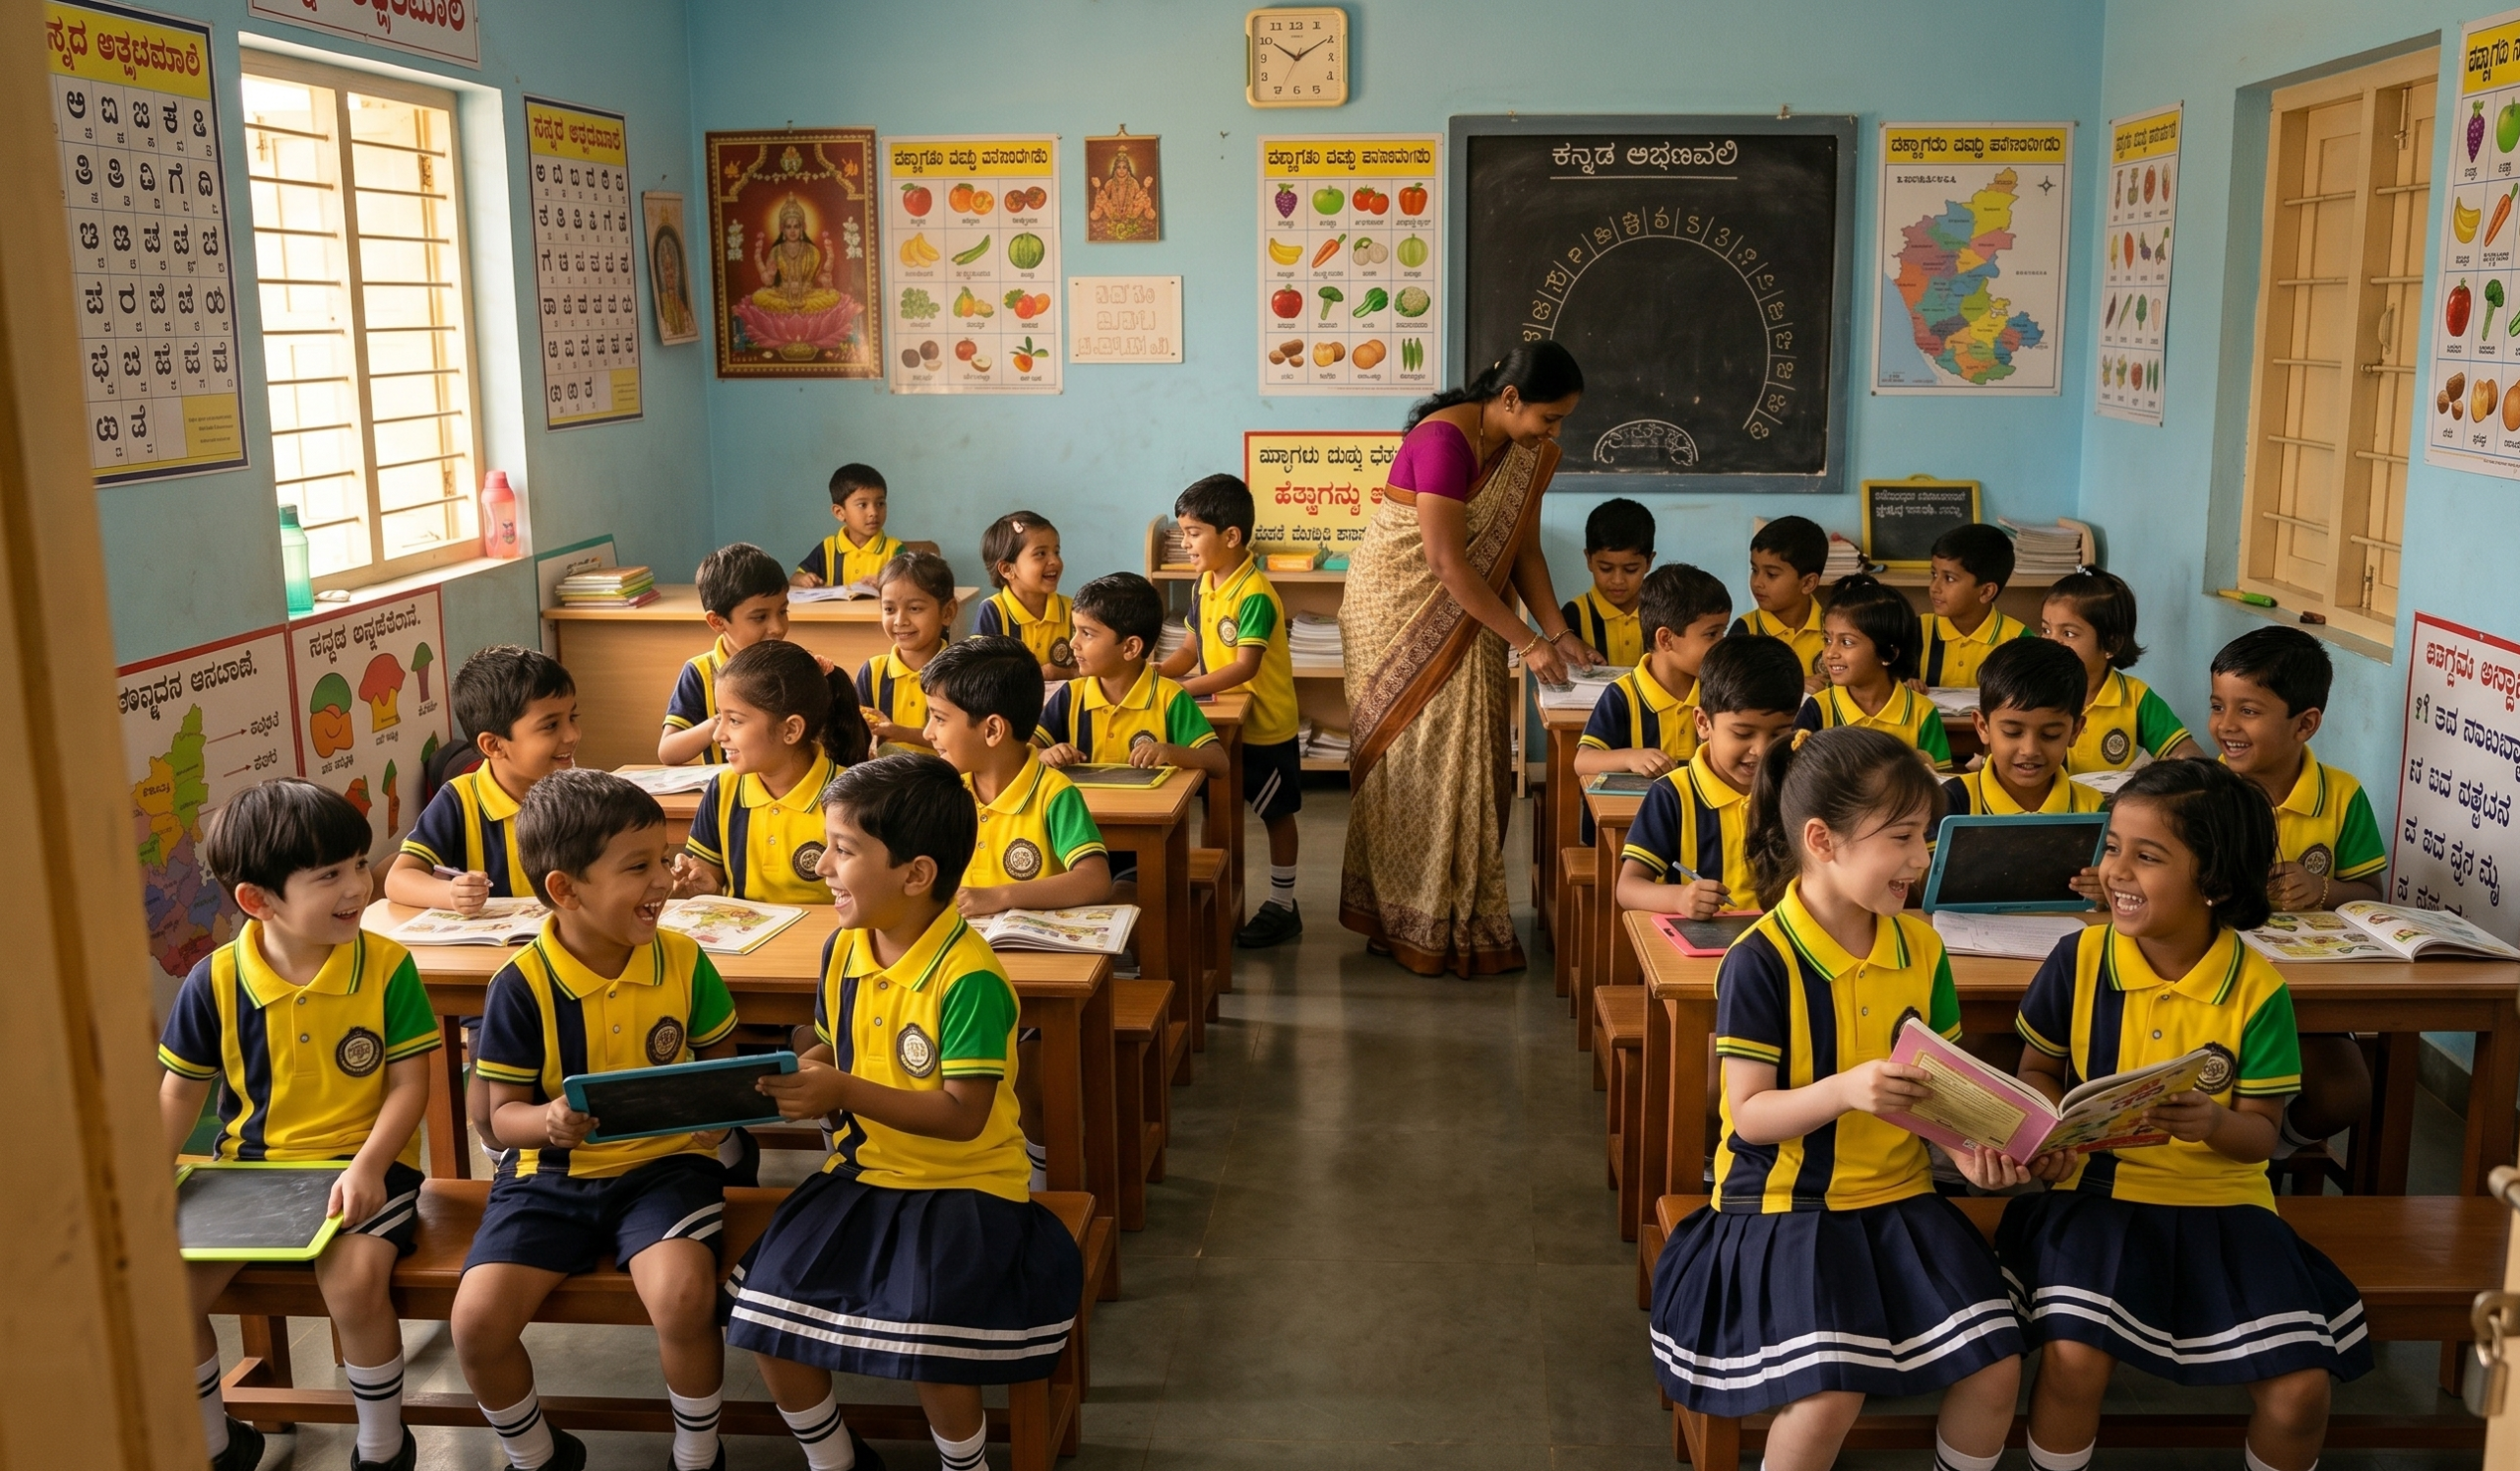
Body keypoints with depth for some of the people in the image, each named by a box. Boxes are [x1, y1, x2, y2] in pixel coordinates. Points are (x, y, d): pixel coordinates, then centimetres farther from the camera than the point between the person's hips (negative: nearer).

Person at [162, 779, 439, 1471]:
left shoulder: (387, 967, -9)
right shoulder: (216, 982, -3)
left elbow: (409, 1084, -8)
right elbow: (182, 1091, 9)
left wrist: (368, 1166, -23)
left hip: (361, 1161, -3)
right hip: (250, 1162, 4)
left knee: (353, 1281, -30)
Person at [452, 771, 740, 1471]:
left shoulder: (682, 961, -5)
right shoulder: (521, 985, -11)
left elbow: (721, 1063, 8)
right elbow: (503, 1115, -6)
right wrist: (547, 1122, -29)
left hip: (664, 1164, 0)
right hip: (551, 1174, 1)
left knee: (684, 1299, -28)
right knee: (478, 1322, -18)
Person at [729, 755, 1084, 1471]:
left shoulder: (968, 977, -22)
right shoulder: (842, 949, 2)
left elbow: (963, 1116, -23)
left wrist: (844, 1092, -26)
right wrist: (796, 1076, -5)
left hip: (961, 1184, -7)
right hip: (862, 1172, 7)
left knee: (926, 1342, -25)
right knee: (763, 1313, -8)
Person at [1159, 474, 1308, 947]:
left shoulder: (1254, 595, -24)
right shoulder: (1207, 584, 3)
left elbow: (1245, 666, -30)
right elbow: (1193, 648, 8)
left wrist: (1183, 688, -33)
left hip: (1265, 729, -8)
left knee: (1276, 815, 7)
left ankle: (1282, 908, 19)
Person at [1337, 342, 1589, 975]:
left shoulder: (1530, 454, 1)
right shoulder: (1445, 440, -25)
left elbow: (1524, 551, 6)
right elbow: (1448, 563, -27)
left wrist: (1559, 632, -7)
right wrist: (1527, 642, -24)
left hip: (1463, 622, 8)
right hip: (1399, 610, -7)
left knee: (1470, 757, 5)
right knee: (1414, 761, -3)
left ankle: (1463, 911, 13)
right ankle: (1416, 923, 7)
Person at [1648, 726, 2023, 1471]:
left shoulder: (1921, 947, 2)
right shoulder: (1760, 961, -16)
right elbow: (1748, 1115, -16)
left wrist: (1968, 1141, -11)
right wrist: (1846, 1089, -33)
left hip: (1898, 1196, 5)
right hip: (1788, 1204, -5)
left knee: (1996, 1368, -9)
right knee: (1830, 1396, -22)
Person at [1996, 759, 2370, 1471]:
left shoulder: (2257, 988, -7)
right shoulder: (2079, 960, -6)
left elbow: (2260, 1133, -3)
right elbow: (2037, 1070, 9)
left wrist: (2213, 1124, -25)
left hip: (2223, 1196, 1)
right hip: (2101, 1182, 0)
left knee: (2299, 1388, -14)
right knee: (2073, 1358, -24)